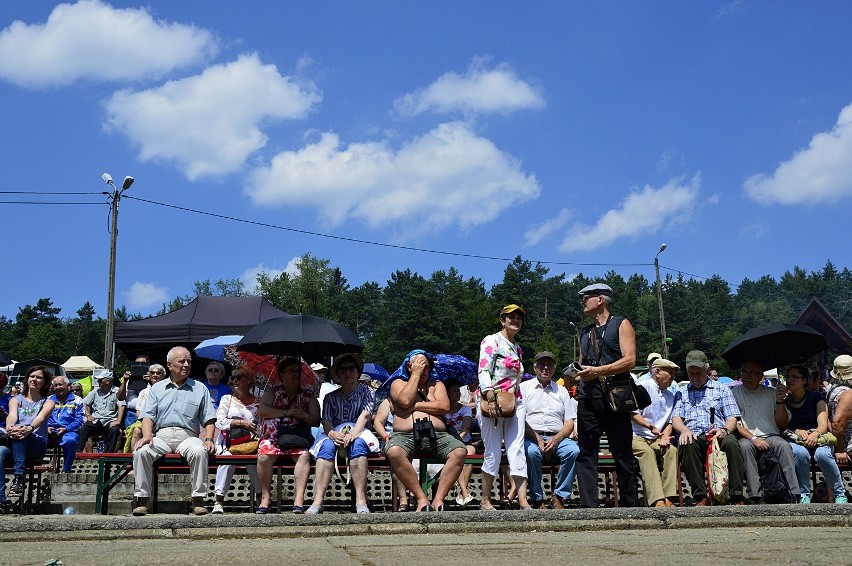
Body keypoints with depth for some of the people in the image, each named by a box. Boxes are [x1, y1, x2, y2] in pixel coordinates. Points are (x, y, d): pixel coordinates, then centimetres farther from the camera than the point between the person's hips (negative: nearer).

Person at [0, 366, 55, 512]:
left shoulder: (47, 402, 12)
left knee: (21, 434, -35)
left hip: (37, 444, -2)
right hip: (14, 444, 2)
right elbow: (12, 415, -5)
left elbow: (40, 418, -12)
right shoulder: (16, 399, 19)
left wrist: (29, 429, -37)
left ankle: (18, 478, -45)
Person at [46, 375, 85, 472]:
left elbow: (79, 420, 2)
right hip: (50, 431, 3)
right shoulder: (49, 400, 24)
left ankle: (66, 470, -23)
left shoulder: (77, 401, 13)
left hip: (68, 431, -3)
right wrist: (47, 427, -6)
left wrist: (66, 429, -12)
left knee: (70, 440, -38)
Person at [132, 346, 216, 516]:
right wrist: (147, 436, -12)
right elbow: (148, 416, 8)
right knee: (141, 451, -29)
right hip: (161, 436, 1)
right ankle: (142, 499, -19)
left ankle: (198, 499, -26)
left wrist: (209, 439, -7)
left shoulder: (199, 388, 17)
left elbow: (208, 419, 11)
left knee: (199, 451, -35)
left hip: (187, 436, -1)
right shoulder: (157, 388, 19)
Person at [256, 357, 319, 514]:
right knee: (264, 456, -32)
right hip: (273, 437, 0)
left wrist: (304, 416, -9)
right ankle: (265, 497, -19)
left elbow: (316, 420, 12)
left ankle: (299, 499, -35)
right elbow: (262, 410, -1)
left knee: (304, 455, -33)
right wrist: (286, 412, -7)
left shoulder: (308, 395, 19)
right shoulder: (273, 391, 16)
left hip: (298, 438, 1)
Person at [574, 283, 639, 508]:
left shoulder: (621, 325, 5)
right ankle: (588, 507, -6)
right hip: (588, 396, 5)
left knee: (622, 455, 1)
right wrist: (576, 372, 3)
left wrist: (597, 371, -15)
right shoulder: (585, 332, 23)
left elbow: (629, 360, -7)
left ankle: (630, 505, 10)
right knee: (586, 454, -4)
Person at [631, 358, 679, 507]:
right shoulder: (643, 387, 1)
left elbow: (669, 422, 19)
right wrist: (650, 426, -20)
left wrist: (665, 437, -2)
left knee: (672, 450, -25)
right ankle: (657, 500, -46)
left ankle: (669, 498, -33)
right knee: (647, 452, -35)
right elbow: (633, 414, -7)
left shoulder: (670, 395, 22)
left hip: (656, 439, 5)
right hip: (636, 437, -5)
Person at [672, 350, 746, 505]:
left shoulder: (722, 389, 23)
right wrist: (685, 430, -13)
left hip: (718, 435, 0)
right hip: (693, 436, 0)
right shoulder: (681, 393, 26)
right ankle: (700, 497, -33)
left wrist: (725, 430, -12)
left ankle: (737, 497, -33)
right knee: (687, 445, -36)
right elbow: (676, 418, 12)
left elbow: (732, 418, 12)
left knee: (731, 442, -36)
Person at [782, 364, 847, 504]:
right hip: (794, 440, 0)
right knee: (800, 453, -36)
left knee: (822, 454, -34)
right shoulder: (784, 400, 8)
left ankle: (840, 494, -15)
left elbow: (823, 425, -5)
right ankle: (804, 495, -22)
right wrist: (797, 431, -17)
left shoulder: (815, 398, 5)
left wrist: (815, 434, -27)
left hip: (817, 438, 0)